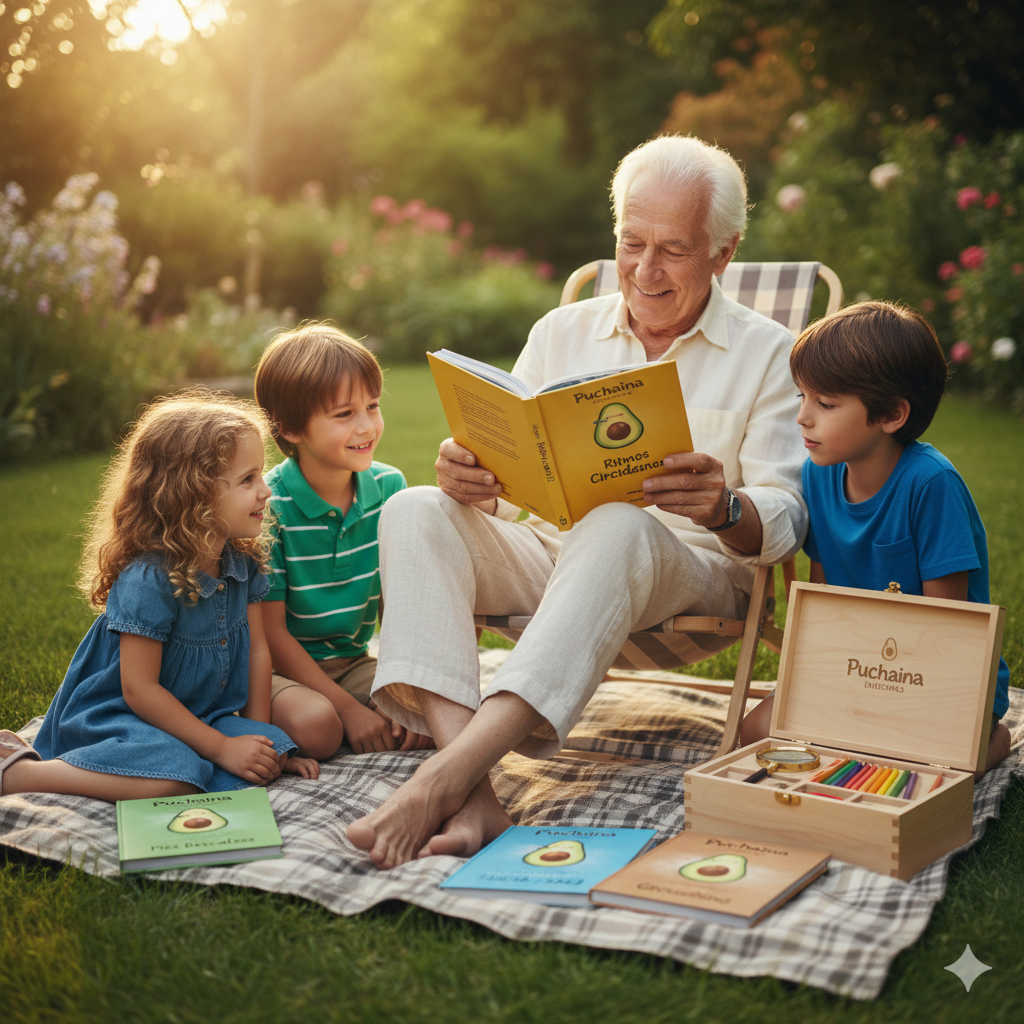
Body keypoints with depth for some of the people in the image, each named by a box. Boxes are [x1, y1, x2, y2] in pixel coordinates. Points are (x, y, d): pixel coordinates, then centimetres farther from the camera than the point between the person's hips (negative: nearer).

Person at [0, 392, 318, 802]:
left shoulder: (245, 560, -2)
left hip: (200, 715, 7)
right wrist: (222, 748, -20)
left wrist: (260, 739, -1)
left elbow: (257, 649, 5)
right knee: (173, 776, -35)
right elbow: (139, 690, -22)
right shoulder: (148, 579, -24)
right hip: (112, 716, -7)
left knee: (271, 756, -18)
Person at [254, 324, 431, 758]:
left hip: (352, 662, 5)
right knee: (316, 725, -34)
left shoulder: (389, 487, -4)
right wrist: (348, 708, -20)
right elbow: (271, 632, -16)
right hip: (276, 669, -5)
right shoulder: (267, 506, -20)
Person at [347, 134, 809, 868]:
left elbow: (786, 523, -3)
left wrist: (723, 508, -27)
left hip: (694, 572, -3)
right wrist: (468, 478, -16)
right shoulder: (562, 333, 15)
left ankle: (441, 778, -46)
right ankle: (472, 790, -39)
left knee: (617, 529, -38)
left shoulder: (767, 353, 5)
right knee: (417, 512, -23)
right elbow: (509, 487, 10)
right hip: (551, 557, 4)